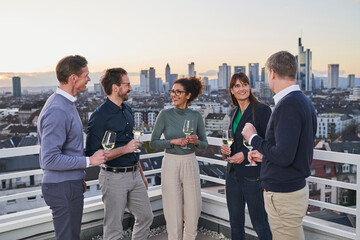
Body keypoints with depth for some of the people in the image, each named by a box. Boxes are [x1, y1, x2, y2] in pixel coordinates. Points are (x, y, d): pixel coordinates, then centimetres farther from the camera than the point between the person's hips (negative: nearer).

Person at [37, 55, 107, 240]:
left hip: (71, 183, 10)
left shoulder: (66, 103, 9)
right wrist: (89, 161, -19)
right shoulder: (57, 111, -24)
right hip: (63, 188, -10)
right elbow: (50, 159, -26)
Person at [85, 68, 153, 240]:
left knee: (146, 216, 17)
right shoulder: (99, 116, -16)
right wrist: (125, 149, -23)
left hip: (134, 175, 8)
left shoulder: (127, 109, 10)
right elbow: (92, 154, -19)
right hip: (114, 177, -7)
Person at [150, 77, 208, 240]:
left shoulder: (196, 116, 1)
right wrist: (173, 141, -16)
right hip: (170, 165, -2)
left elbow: (204, 144, 8)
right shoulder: (165, 115, -4)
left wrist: (196, 141, -13)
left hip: (190, 164, 2)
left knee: (193, 212, 9)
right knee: (173, 214, 3)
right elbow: (153, 143, -3)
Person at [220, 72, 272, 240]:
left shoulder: (262, 110, -10)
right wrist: (226, 148, 1)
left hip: (253, 175, -7)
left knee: (260, 223, 4)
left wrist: (245, 154, -19)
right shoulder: (234, 113, 12)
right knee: (235, 223, 16)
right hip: (233, 173, 7)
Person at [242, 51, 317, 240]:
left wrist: (254, 138, -12)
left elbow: (284, 157, -26)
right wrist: (265, 154, 15)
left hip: (284, 195, -10)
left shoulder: (287, 105, -22)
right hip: (297, 187, 10)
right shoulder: (305, 102, 9)